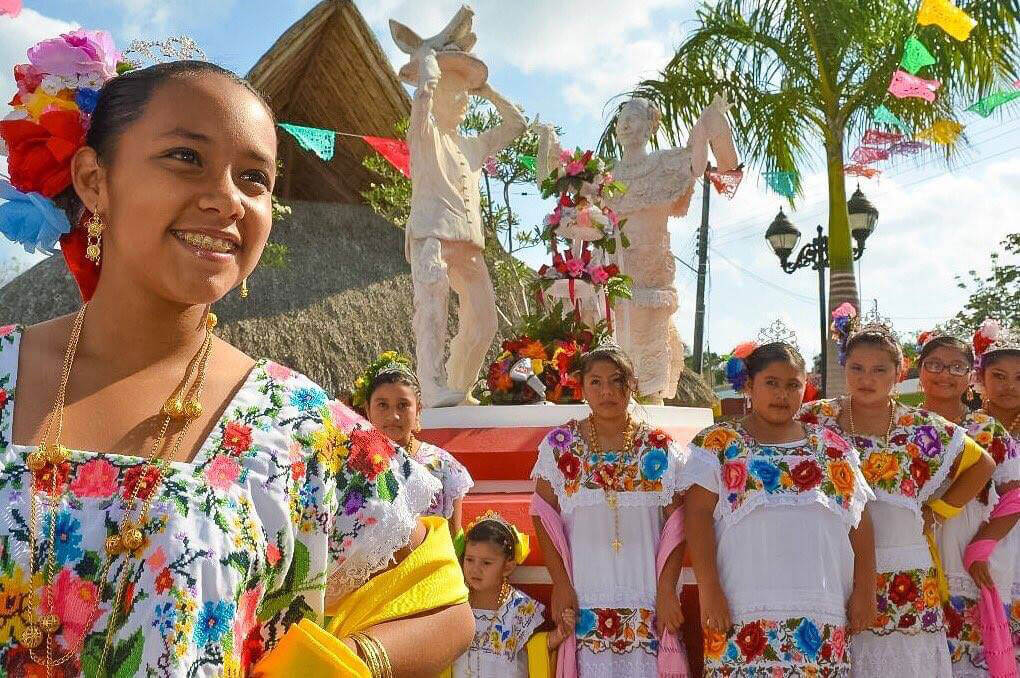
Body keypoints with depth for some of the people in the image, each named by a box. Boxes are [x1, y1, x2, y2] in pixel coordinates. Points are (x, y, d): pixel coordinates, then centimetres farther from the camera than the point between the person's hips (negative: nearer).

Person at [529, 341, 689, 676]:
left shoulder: (659, 448, 2)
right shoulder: (560, 445, 2)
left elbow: (676, 525, 1)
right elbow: (545, 519, 2)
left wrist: (666, 591, -6)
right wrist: (561, 583, -6)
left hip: (646, 597, 1)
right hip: (584, 597, 0)